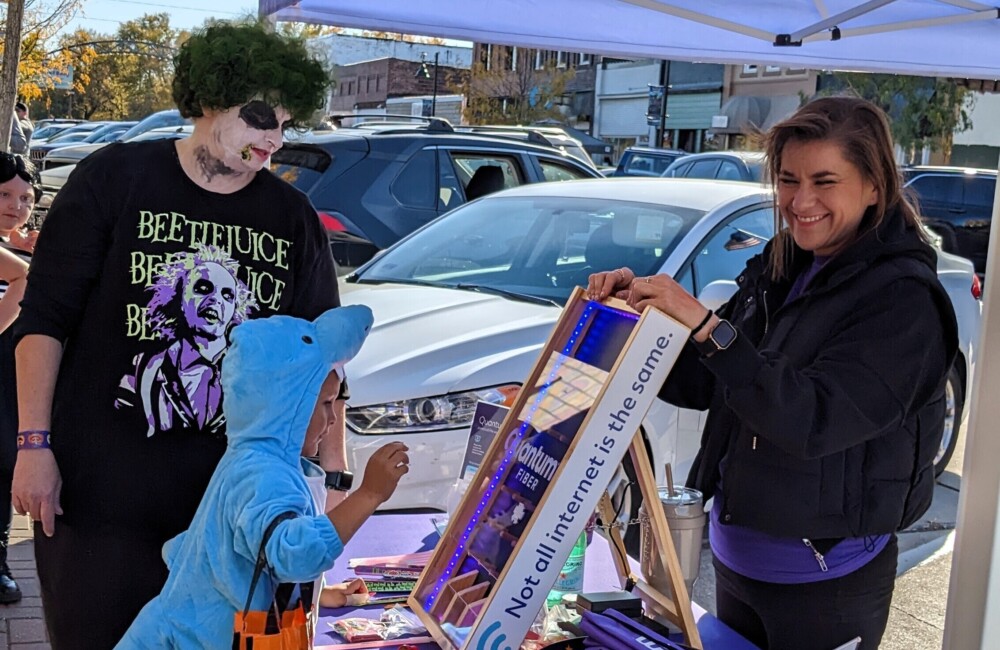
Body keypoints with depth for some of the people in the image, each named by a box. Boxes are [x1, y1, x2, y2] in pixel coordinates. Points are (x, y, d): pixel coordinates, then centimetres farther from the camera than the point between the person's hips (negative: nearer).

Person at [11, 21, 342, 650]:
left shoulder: (295, 219, 5)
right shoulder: (115, 178, -3)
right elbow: (44, 319, -3)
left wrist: (339, 477, 4)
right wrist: (35, 445, -9)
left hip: (226, 498, 2)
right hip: (95, 486, -2)